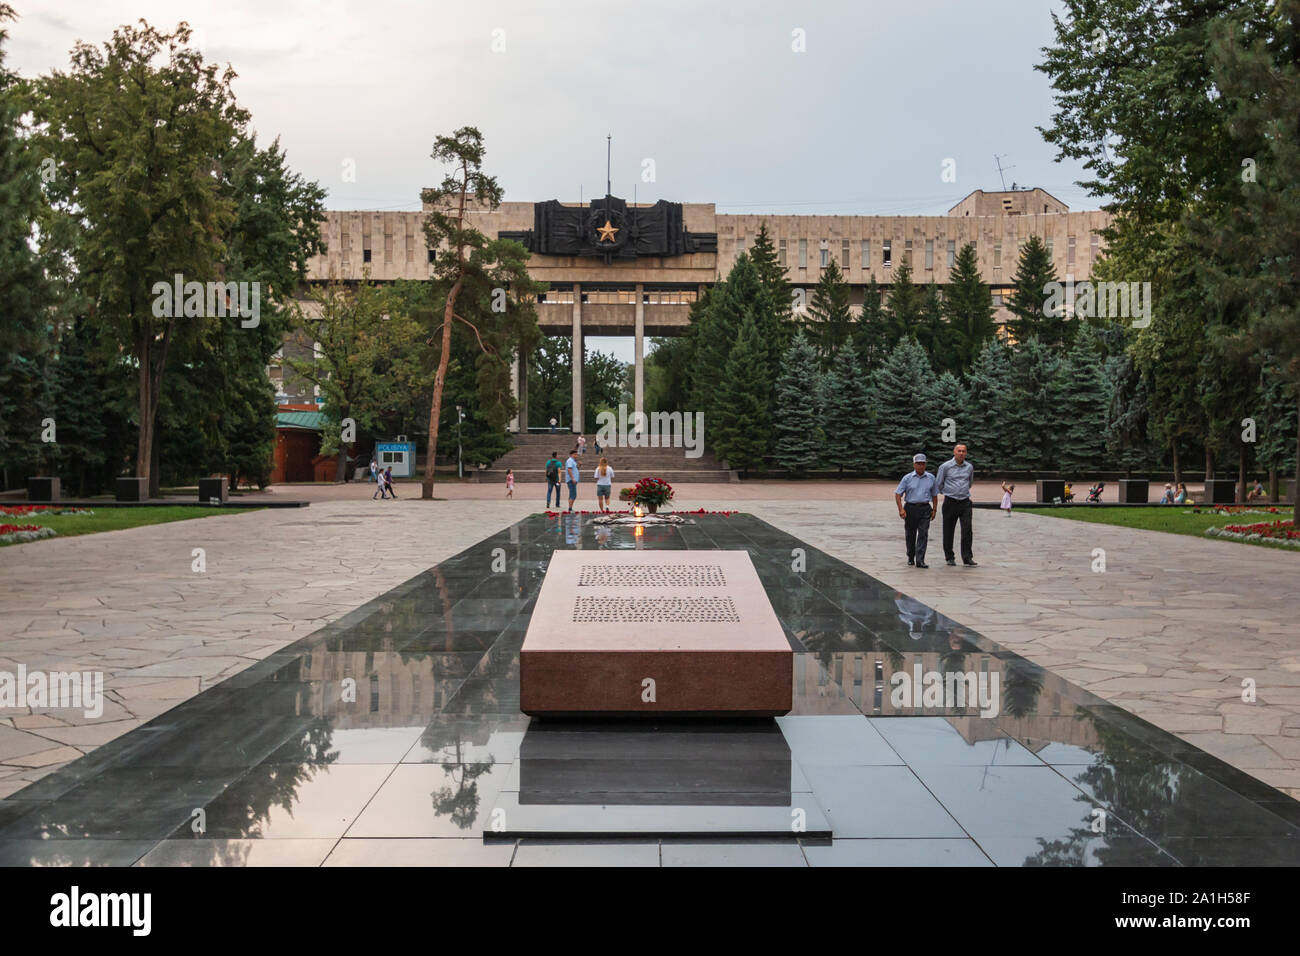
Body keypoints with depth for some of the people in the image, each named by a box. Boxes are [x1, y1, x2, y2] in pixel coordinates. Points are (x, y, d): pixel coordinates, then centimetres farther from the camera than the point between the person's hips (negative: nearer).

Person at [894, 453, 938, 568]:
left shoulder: (931, 478, 7)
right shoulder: (907, 478, 0)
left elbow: (934, 495, 15)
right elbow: (898, 494, -1)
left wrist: (934, 510, 8)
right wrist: (901, 509, -11)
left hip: (925, 508, 1)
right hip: (910, 508, 0)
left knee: (923, 534, -10)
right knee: (910, 535, 9)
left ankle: (920, 560, -13)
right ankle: (910, 557, 29)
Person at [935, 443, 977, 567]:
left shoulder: (969, 467, 8)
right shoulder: (945, 466, -2)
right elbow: (938, 484, 9)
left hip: (965, 502, 2)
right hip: (950, 502, -2)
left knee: (967, 531, -8)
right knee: (948, 531, 4)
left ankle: (968, 558, -6)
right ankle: (950, 558, 15)